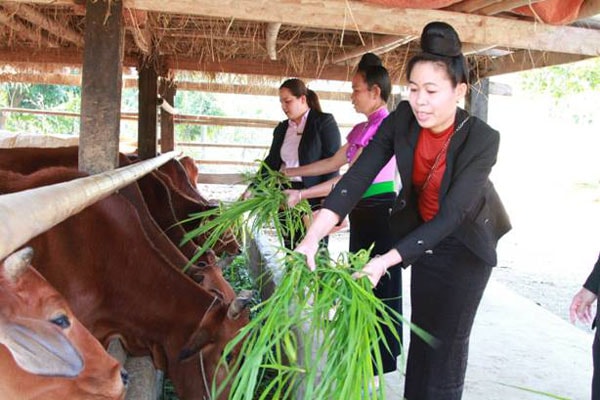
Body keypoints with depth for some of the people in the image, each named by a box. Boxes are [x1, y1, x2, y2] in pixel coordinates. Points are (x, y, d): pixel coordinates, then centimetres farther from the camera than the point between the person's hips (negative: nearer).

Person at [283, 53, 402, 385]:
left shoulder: (384, 126, -17)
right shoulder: (361, 128, 12)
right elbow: (334, 162, 19)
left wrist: (303, 194, -22)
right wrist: (292, 172, 18)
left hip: (379, 212, -9)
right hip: (362, 212, 9)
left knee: (378, 285, 0)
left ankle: (380, 365, 14)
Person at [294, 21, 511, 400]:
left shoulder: (482, 139, -29)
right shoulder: (402, 119, -19)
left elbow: (450, 217, -33)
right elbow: (358, 176, -26)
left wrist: (386, 261, -41)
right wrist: (313, 237, -37)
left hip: (465, 243, -3)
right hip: (421, 233, 4)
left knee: (448, 335, 3)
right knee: (421, 326, 14)